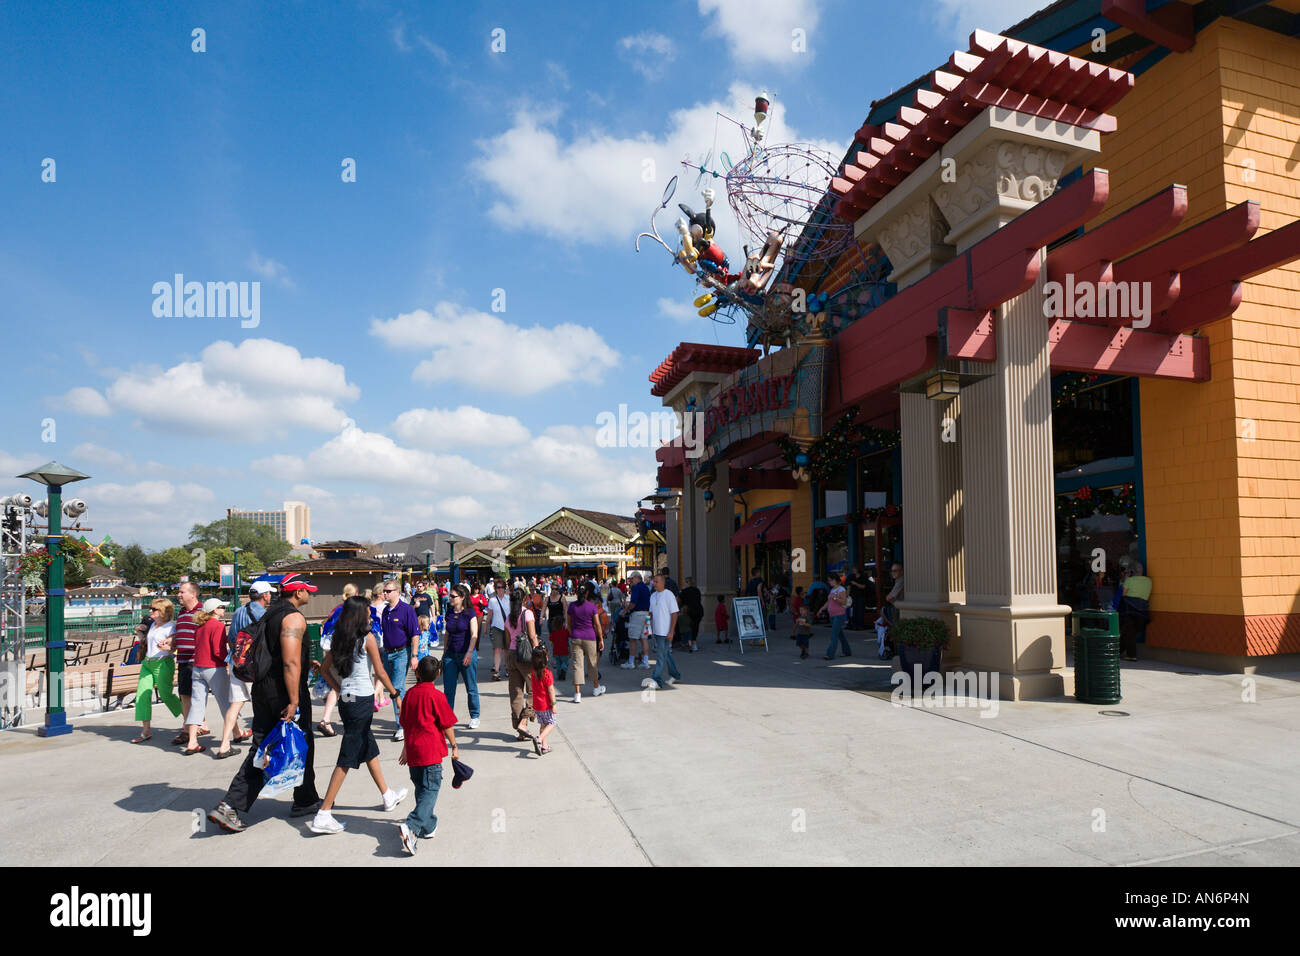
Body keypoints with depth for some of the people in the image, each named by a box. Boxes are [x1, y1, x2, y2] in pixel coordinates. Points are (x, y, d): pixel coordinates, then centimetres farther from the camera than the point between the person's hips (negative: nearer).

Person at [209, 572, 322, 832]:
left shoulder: (270, 613, 13)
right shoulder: (294, 617, -16)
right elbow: (290, 662, -23)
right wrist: (294, 701, -23)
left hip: (262, 690, 8)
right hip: (285, 692, -8)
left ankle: (229, 806, 1)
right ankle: (305, 801, 22)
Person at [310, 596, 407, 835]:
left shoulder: (338, 638, 6)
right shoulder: (367, 638, -13)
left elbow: (324, 669, 12)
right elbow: (380, 672, -10)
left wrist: (341, 690, 16)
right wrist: (396, 694, 1)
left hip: (346, 699, 8)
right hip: (362, 701, -8)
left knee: (370, 749, 20)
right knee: (348, 757, -2)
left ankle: (388, 796, 35)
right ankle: (323, 816, -1)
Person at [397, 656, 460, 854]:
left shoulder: (410, 694, 8)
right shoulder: (436, 695, -10)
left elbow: (405, 723, 17)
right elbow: (447, 725, -8)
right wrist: (454, 746, 5)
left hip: (413, 749, 6)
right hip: (431, 750, -6)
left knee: (421, 788, 19)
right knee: (430, 790, -5)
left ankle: (428, 825, 27)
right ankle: (411, 827, -20)